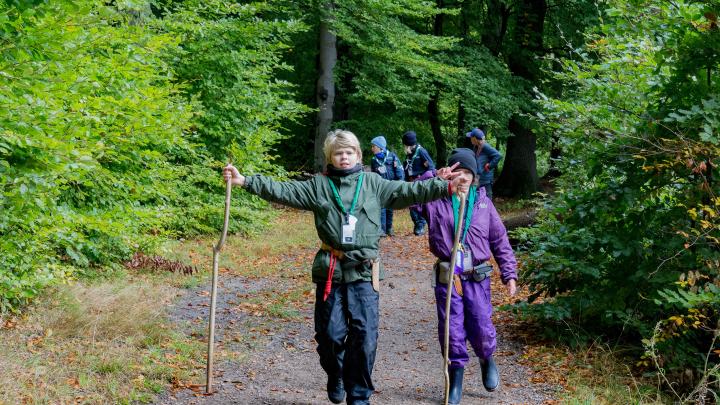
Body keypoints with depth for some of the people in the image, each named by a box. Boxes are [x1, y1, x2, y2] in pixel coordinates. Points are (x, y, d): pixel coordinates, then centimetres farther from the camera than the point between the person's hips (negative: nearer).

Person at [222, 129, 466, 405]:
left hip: (363, 272, 0)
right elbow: (282, 191, 1)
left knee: (365, 337, -3)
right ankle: (335, 377, 33)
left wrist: (445, 187, -8)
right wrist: (245, 181, -8)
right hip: (330, 271, 0)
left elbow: (407, 192, 2)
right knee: (330, 335, 4)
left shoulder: (373, 183, 8)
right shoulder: (318, 185, 7)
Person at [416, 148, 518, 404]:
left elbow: (500, 240, 9)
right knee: (451, 330, 3)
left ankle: (487, 359, 33)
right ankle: (456, 378, 19)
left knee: (482, 330, 1)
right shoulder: (435, 199, 1)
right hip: (446, 277, -1)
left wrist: (509, 273, 4)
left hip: (477, 277, 1)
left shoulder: (483, 203, 6)